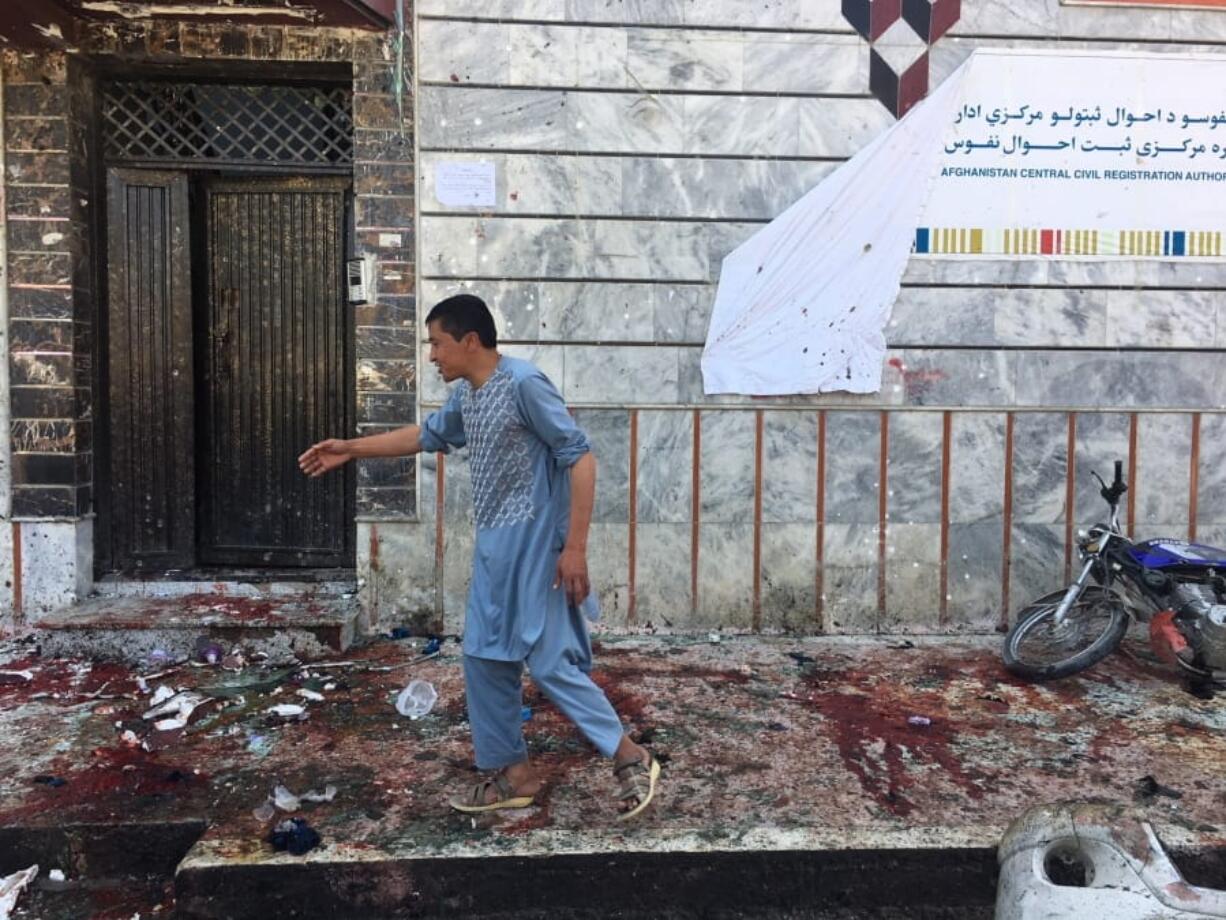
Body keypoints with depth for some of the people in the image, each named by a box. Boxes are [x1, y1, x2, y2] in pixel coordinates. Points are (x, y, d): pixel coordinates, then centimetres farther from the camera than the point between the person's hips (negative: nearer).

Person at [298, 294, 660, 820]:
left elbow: (580, 457, -19)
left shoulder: (523, 383, -17)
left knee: (548, 660, -7)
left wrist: (575, 547, -22)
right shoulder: (465, 395, 11)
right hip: (494, 545, 9)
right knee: (484, 657, 10)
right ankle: (514, 774, 23)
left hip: (534, 541, -9)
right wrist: (350, 450, 28)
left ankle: (630, 757, 8)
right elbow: (428, 436, 30)